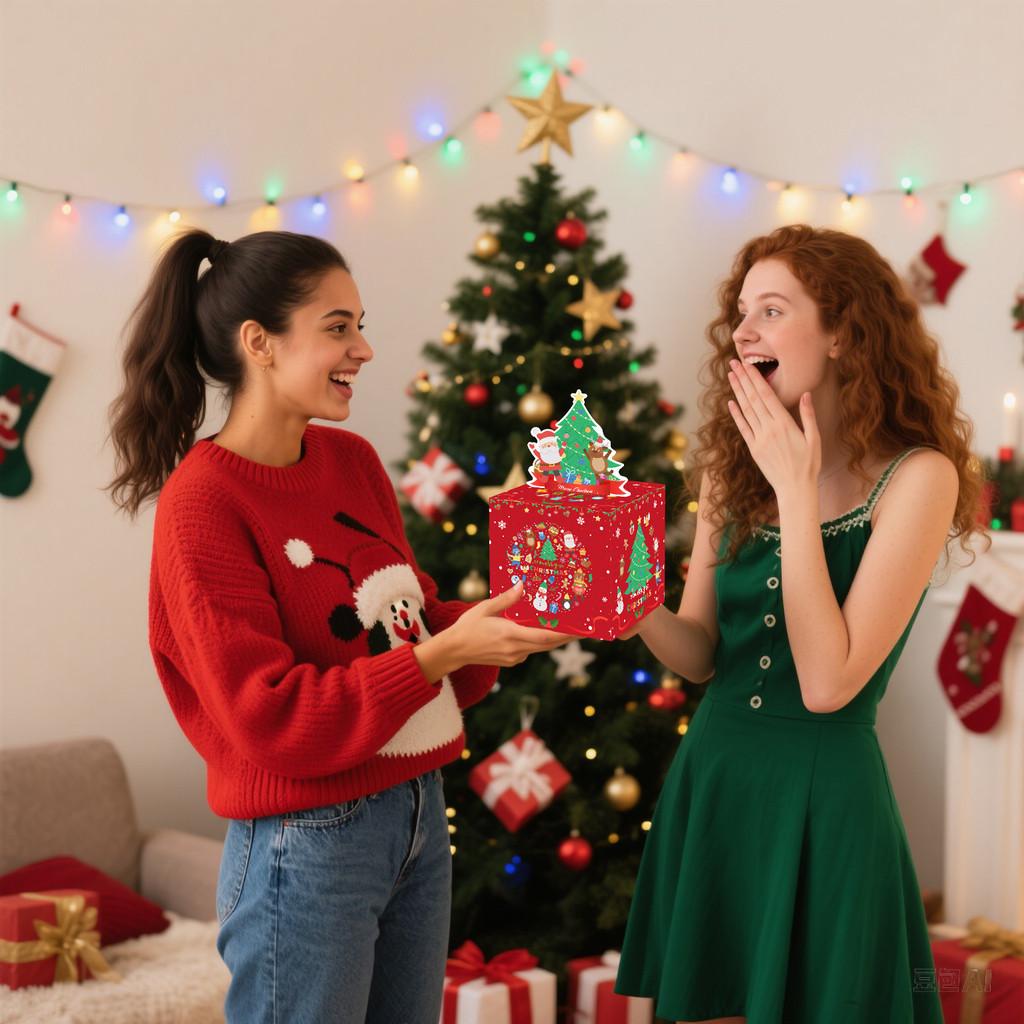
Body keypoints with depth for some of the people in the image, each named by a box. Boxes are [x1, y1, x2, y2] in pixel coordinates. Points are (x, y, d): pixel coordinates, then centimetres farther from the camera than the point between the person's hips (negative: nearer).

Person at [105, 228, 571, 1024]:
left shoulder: (353, 459, 5)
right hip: (308, 846, -7)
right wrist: (445, 652, -23)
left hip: (418, 814, 7)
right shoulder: (201, 504, -17)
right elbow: (270, 719, -20)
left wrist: (509, 622, -7)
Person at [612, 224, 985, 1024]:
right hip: (709, 782, 5)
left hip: (824, 798, -5)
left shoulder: (916, 477, -13)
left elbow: (828, 683, -20)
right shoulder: (732, 470, 5)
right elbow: (700, 654, 5)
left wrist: (794, 490, -19)